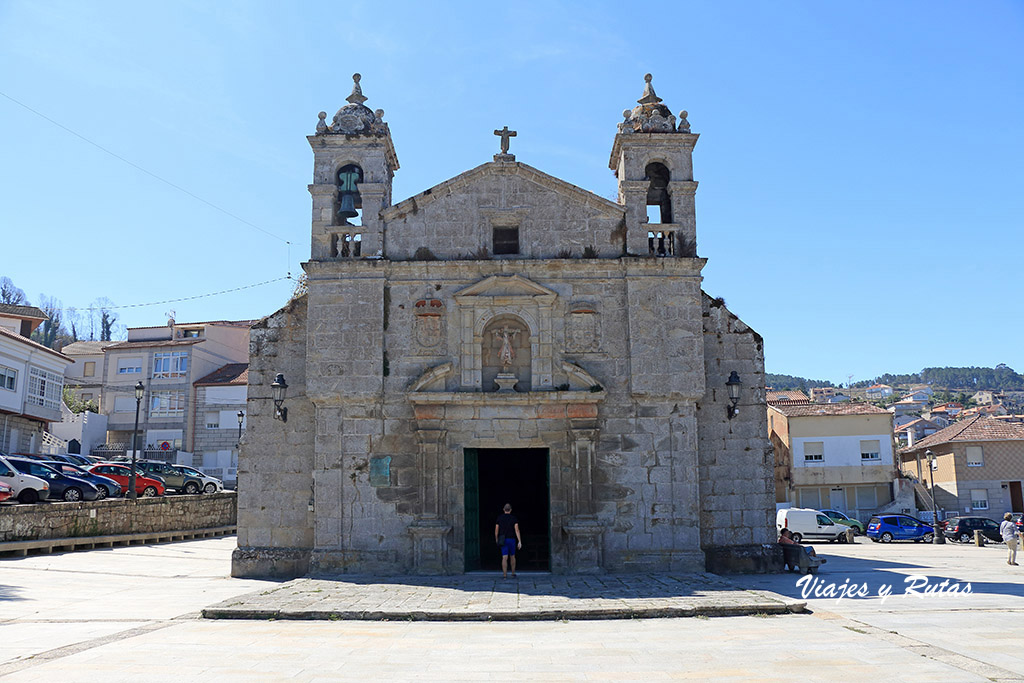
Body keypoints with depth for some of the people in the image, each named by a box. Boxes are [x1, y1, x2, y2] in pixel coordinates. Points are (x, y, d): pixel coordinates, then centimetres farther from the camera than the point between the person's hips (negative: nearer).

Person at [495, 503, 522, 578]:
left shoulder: (499, 517, 1)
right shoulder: (514, 518, -4)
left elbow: (496, 530, 2)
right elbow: (517, 530, -14)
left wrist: (496, 540, 19)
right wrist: (520, 542, -16)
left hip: (503, 540, 0)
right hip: (512, 540, 0)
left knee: (505, 558, -4)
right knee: (512, 556, 19)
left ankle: (504, 575, -15)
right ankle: (513, 573, 27)